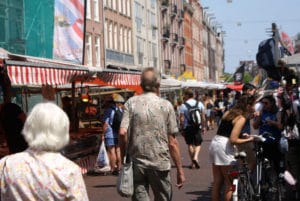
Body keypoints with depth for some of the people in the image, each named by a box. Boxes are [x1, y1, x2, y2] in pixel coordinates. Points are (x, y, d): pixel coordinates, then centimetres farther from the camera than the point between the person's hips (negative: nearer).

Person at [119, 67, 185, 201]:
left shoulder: (131, 103, 0)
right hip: (160, 163, -1)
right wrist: (180, 170, 4)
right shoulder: (166, 105, -2)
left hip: (136, 163, 1)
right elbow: (172, 143, -3)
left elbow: (123, 133, -11)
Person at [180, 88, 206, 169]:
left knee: (190, 144, 9)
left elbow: (182, 118, -8)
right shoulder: (200, 104, 2)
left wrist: (182, 128, 0)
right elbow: (203, 117, 4)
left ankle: (192, 163, 12)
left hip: (187, 127, -1)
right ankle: (195, 157, -17)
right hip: (197, 127, 1)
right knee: (198, 144, 8)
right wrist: (204, 127, 13)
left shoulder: (183, 105, -8)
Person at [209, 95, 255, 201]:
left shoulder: (228, 112, 15)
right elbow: (233, 140, -17)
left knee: (217, 182, 12)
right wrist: (248, 140, -3)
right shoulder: (241, 118, -10)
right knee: (230, 183, 1)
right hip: (224, 146, -8)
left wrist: (242, 136, 17)